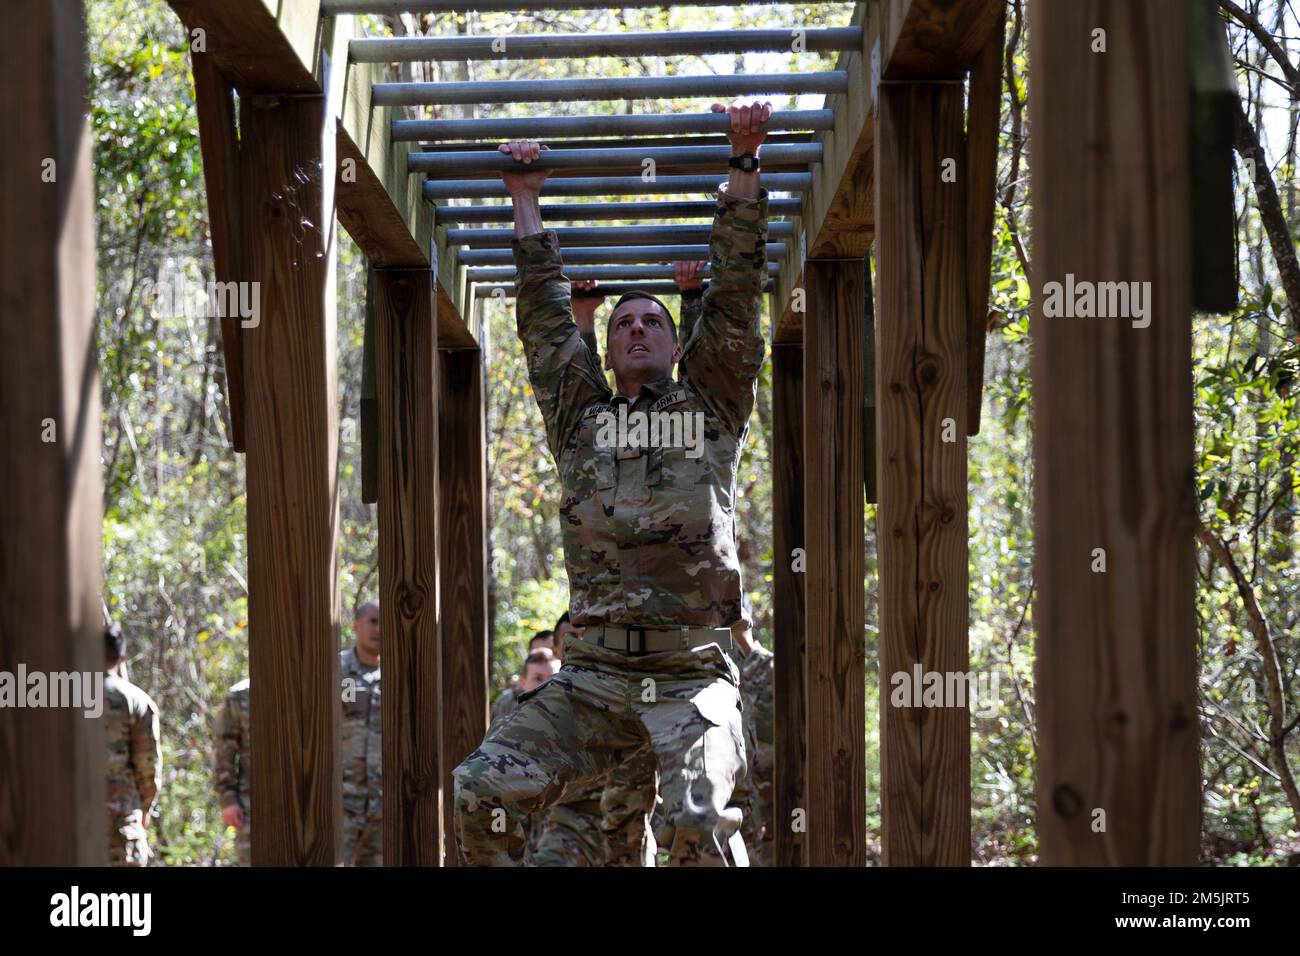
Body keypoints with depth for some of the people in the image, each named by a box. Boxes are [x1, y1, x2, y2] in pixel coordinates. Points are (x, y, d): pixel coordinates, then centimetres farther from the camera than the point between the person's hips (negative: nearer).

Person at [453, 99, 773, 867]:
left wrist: (744, 166, 8)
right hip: (593, 676, 3)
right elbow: (546, 317, 25)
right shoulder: (580, 420, 21)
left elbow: (737, 294, 11)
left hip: (693, 676, -3)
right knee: (481, 791, -16)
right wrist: (526, 200, 28)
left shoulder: (711, 411, 16)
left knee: (700, 819, -28)